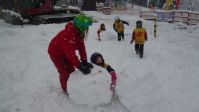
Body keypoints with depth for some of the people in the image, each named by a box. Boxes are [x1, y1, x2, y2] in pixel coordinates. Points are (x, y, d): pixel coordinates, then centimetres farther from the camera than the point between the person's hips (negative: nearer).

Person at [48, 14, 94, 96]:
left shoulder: (80, 32, -12)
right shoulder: (69, 34, -39)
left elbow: (81, 46, -12)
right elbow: (70, 52, -41)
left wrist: (84, 61, -18)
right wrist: (80, 66, -39)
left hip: (65, 52, 8)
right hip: (55, 52, -8)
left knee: (71, 70, 11)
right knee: (64, 73, -2)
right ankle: (66, 91, 18)